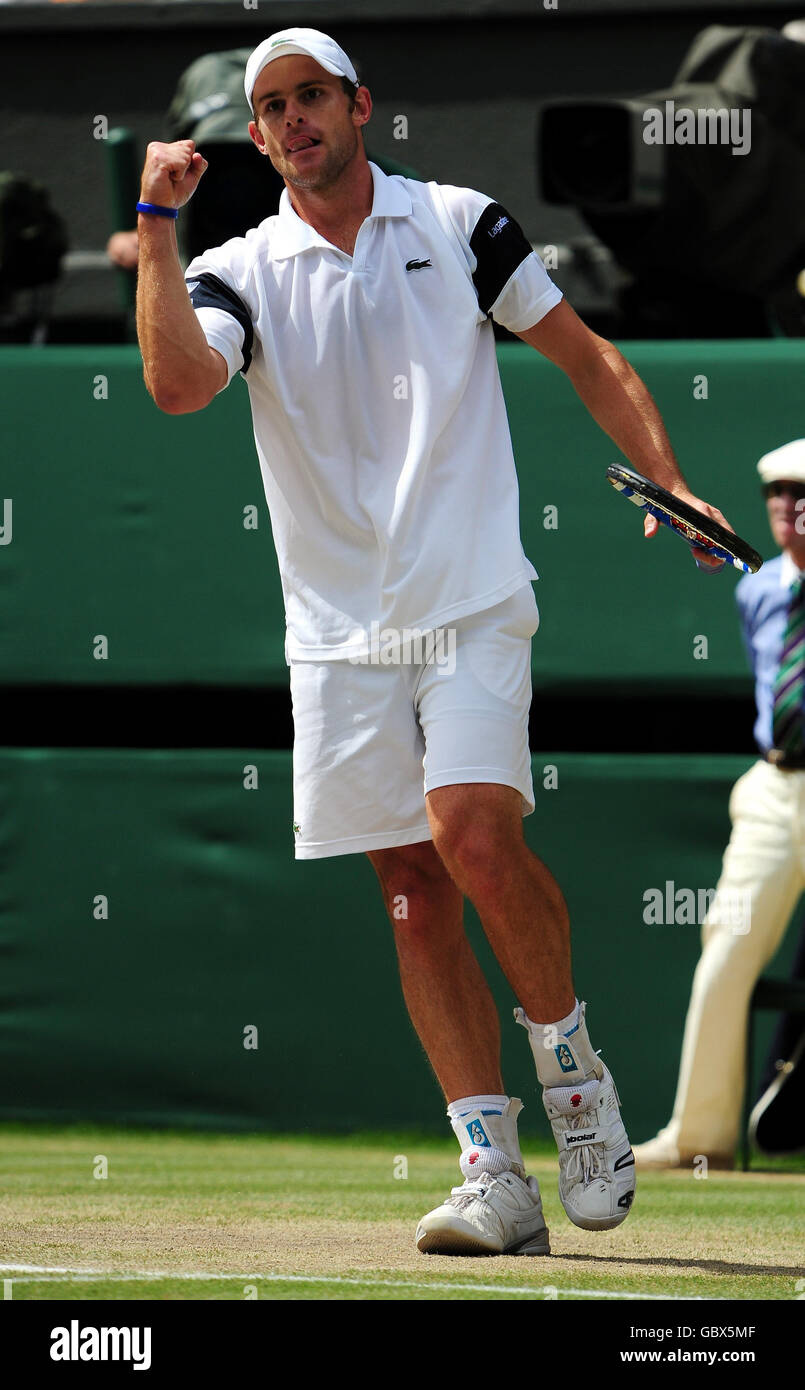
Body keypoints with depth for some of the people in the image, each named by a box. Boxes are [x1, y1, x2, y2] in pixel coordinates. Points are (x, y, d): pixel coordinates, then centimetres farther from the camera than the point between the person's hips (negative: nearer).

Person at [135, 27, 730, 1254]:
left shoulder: (460, 225, 5)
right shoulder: (244, 273, 5)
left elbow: (585, 356, 10)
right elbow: (178, 383, -14)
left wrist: (671, 487, 0)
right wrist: (157, 225, -19)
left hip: (473, 602, -2)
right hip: (341, 632, 2)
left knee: (474, 832, -22)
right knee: (414, 896, -1)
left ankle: (569, 1058, 1)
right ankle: (495, 1177, 0)